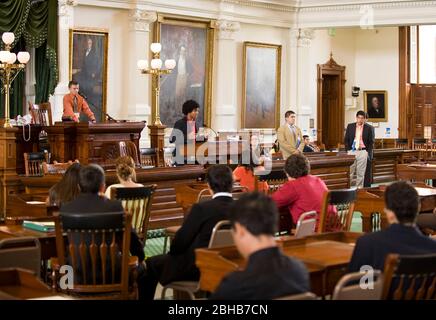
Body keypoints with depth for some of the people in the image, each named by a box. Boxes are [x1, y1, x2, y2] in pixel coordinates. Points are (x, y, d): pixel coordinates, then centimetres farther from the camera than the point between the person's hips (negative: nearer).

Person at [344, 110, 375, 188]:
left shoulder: (368, 128, 2)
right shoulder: (350, 126, 6)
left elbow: (371, 142, 5)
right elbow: (346, 140, 9)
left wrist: (368, 152, -3)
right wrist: (348, 150, 0)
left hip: (362, 152, -1)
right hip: (352, 151, 1)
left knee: (360, 172, 2)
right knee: (349, 171, -1)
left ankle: (359, 187, 9)